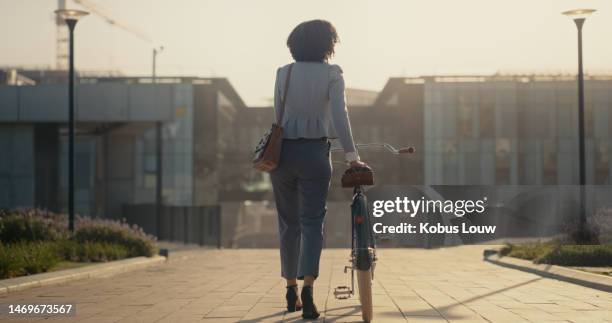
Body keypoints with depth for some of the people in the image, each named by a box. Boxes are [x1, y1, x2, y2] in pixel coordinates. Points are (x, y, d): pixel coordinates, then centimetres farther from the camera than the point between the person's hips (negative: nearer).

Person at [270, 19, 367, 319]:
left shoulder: (283, 73, 6)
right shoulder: (331, 74, -3)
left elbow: (278, 116, 6)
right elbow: (338, 115, -13)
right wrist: (351, 155, -15)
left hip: (283, 151, 3)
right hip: (315, 152, -3)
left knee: (289, 223, 13)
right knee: (312, 222, -1)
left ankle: (291, 291, 20)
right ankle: (307, 287, -19)